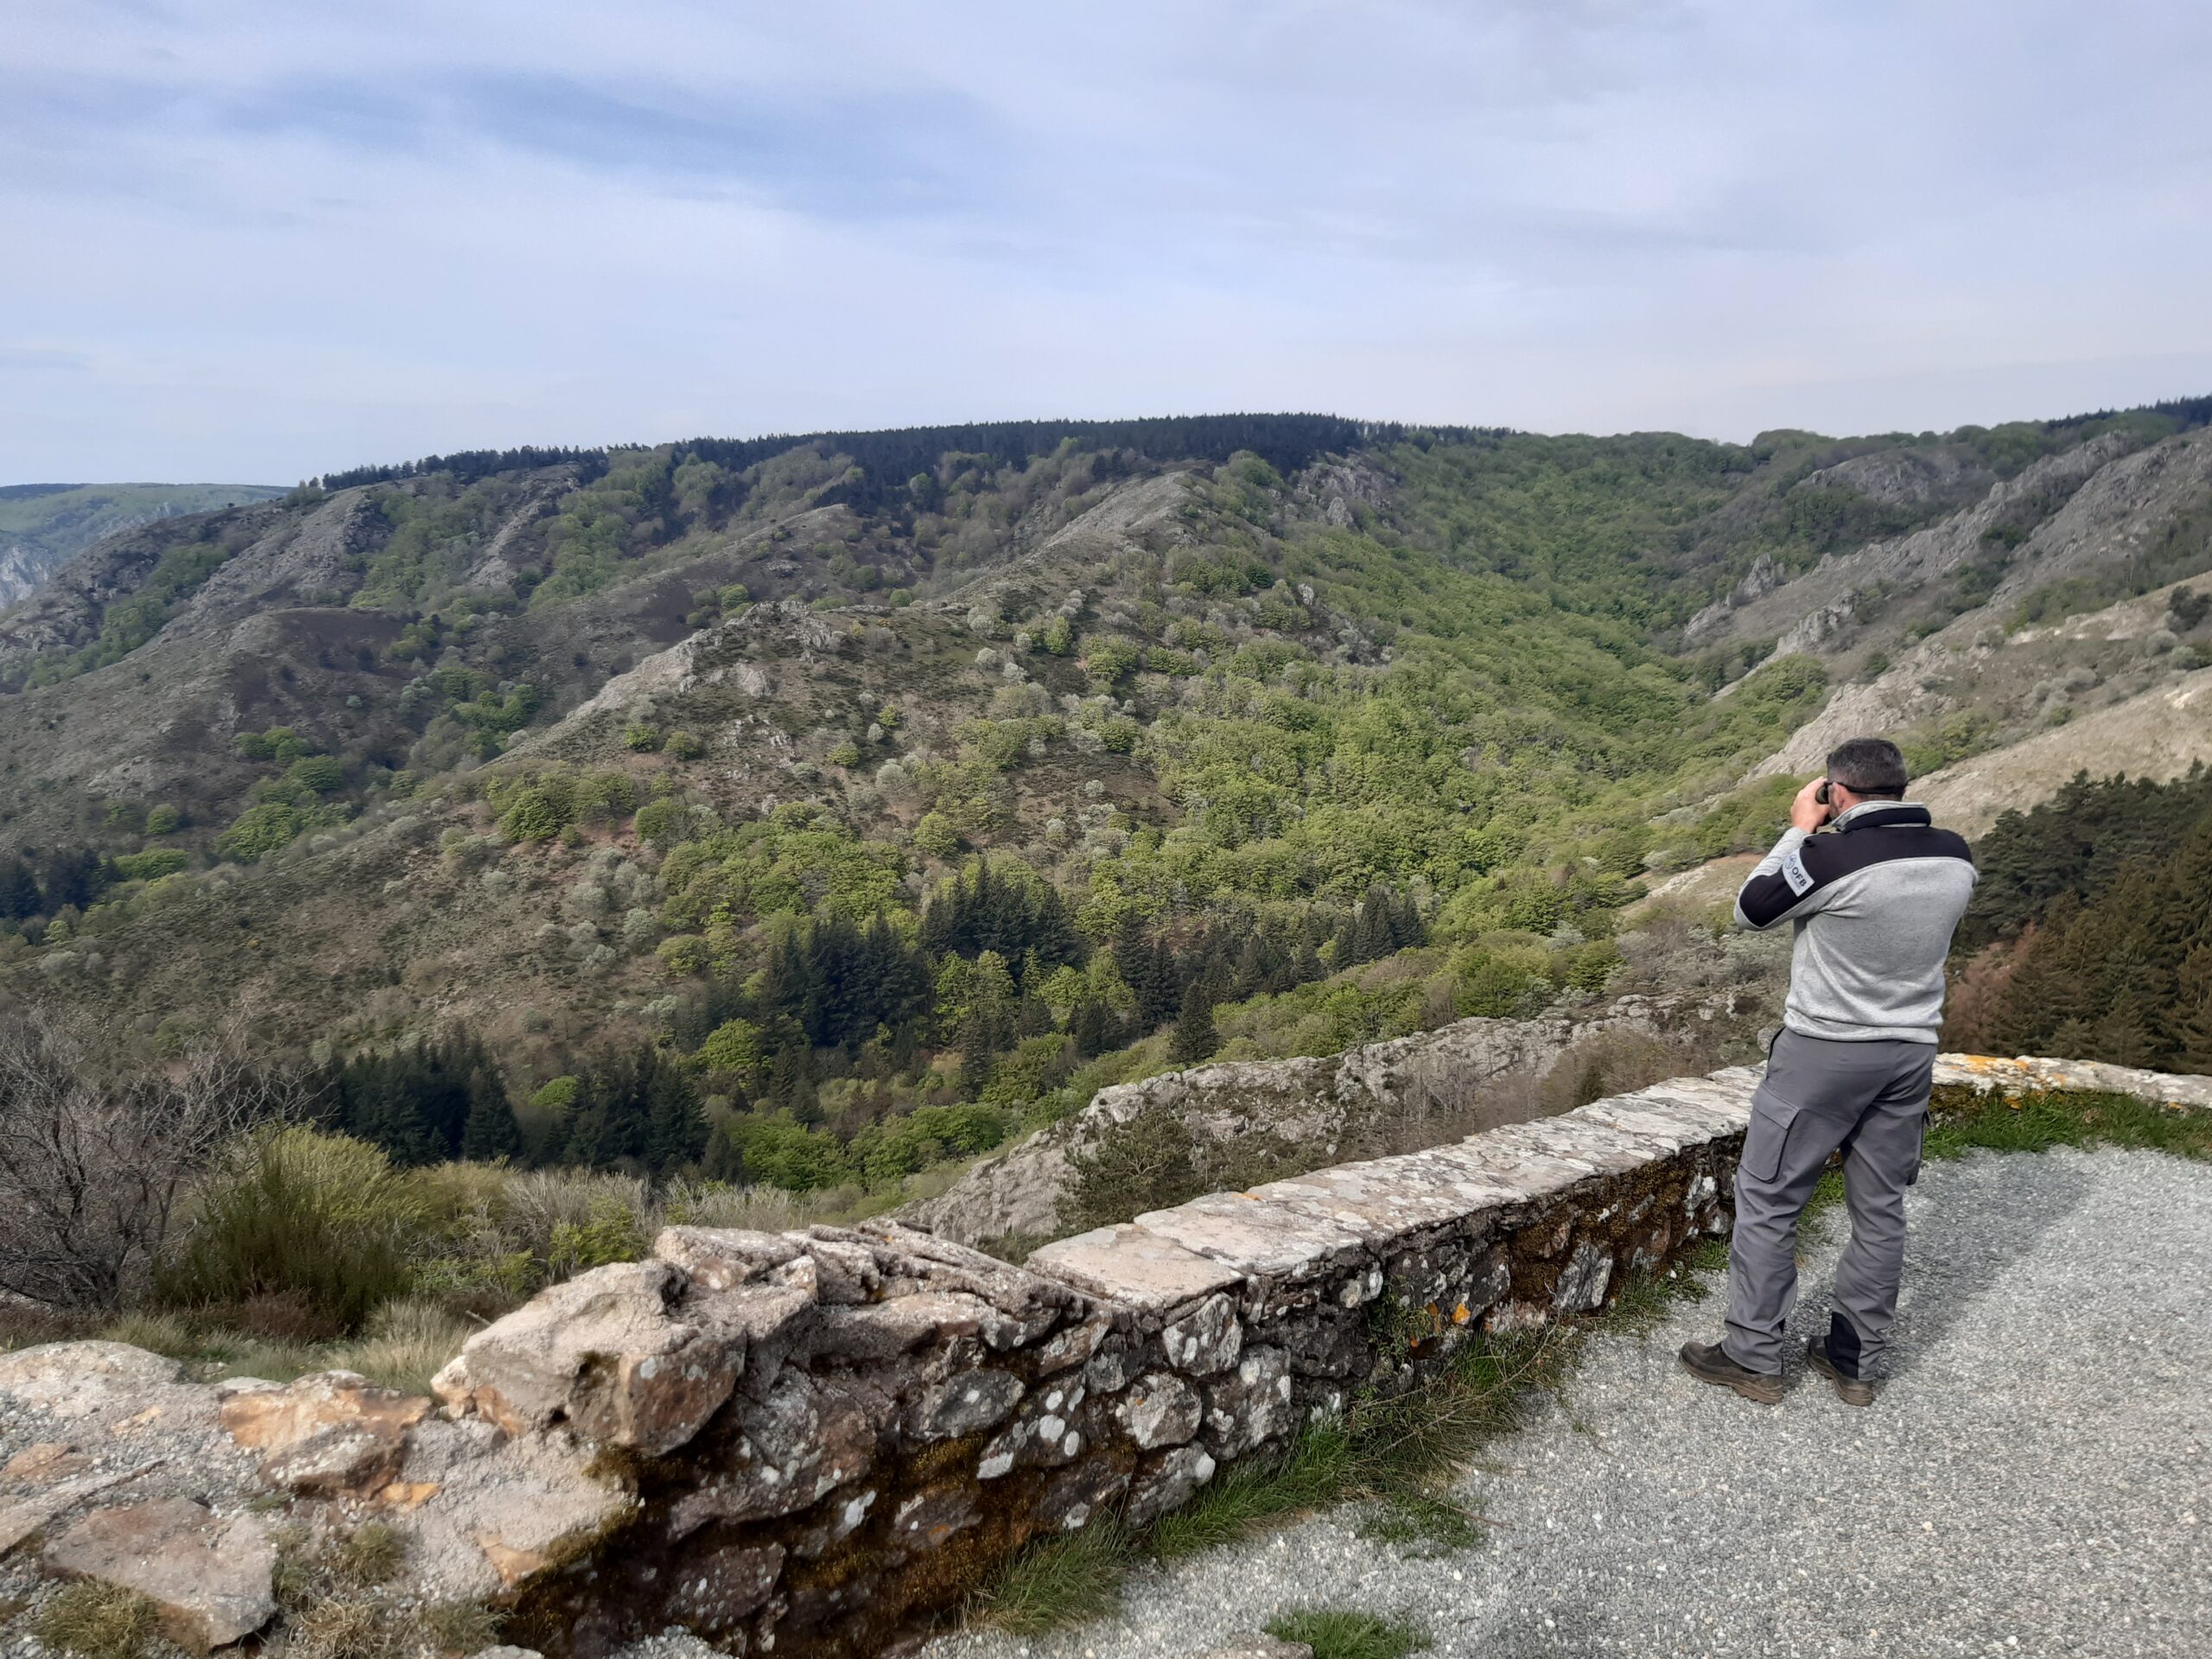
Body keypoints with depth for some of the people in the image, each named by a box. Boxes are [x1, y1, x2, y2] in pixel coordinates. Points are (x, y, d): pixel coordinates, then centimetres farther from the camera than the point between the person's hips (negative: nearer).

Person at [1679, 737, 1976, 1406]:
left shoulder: (1830, 857, -22)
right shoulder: (1954, 856, -3)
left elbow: (1751, 910, -6)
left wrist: (1800, 831, 1)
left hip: (1824, 1053, -6)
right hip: (1911, 1050, 6)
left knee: (1767, 1199, 6)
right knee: (1880, 1209, 14)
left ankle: (1753, 1357, 13)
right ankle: (1856, 1362, 25)